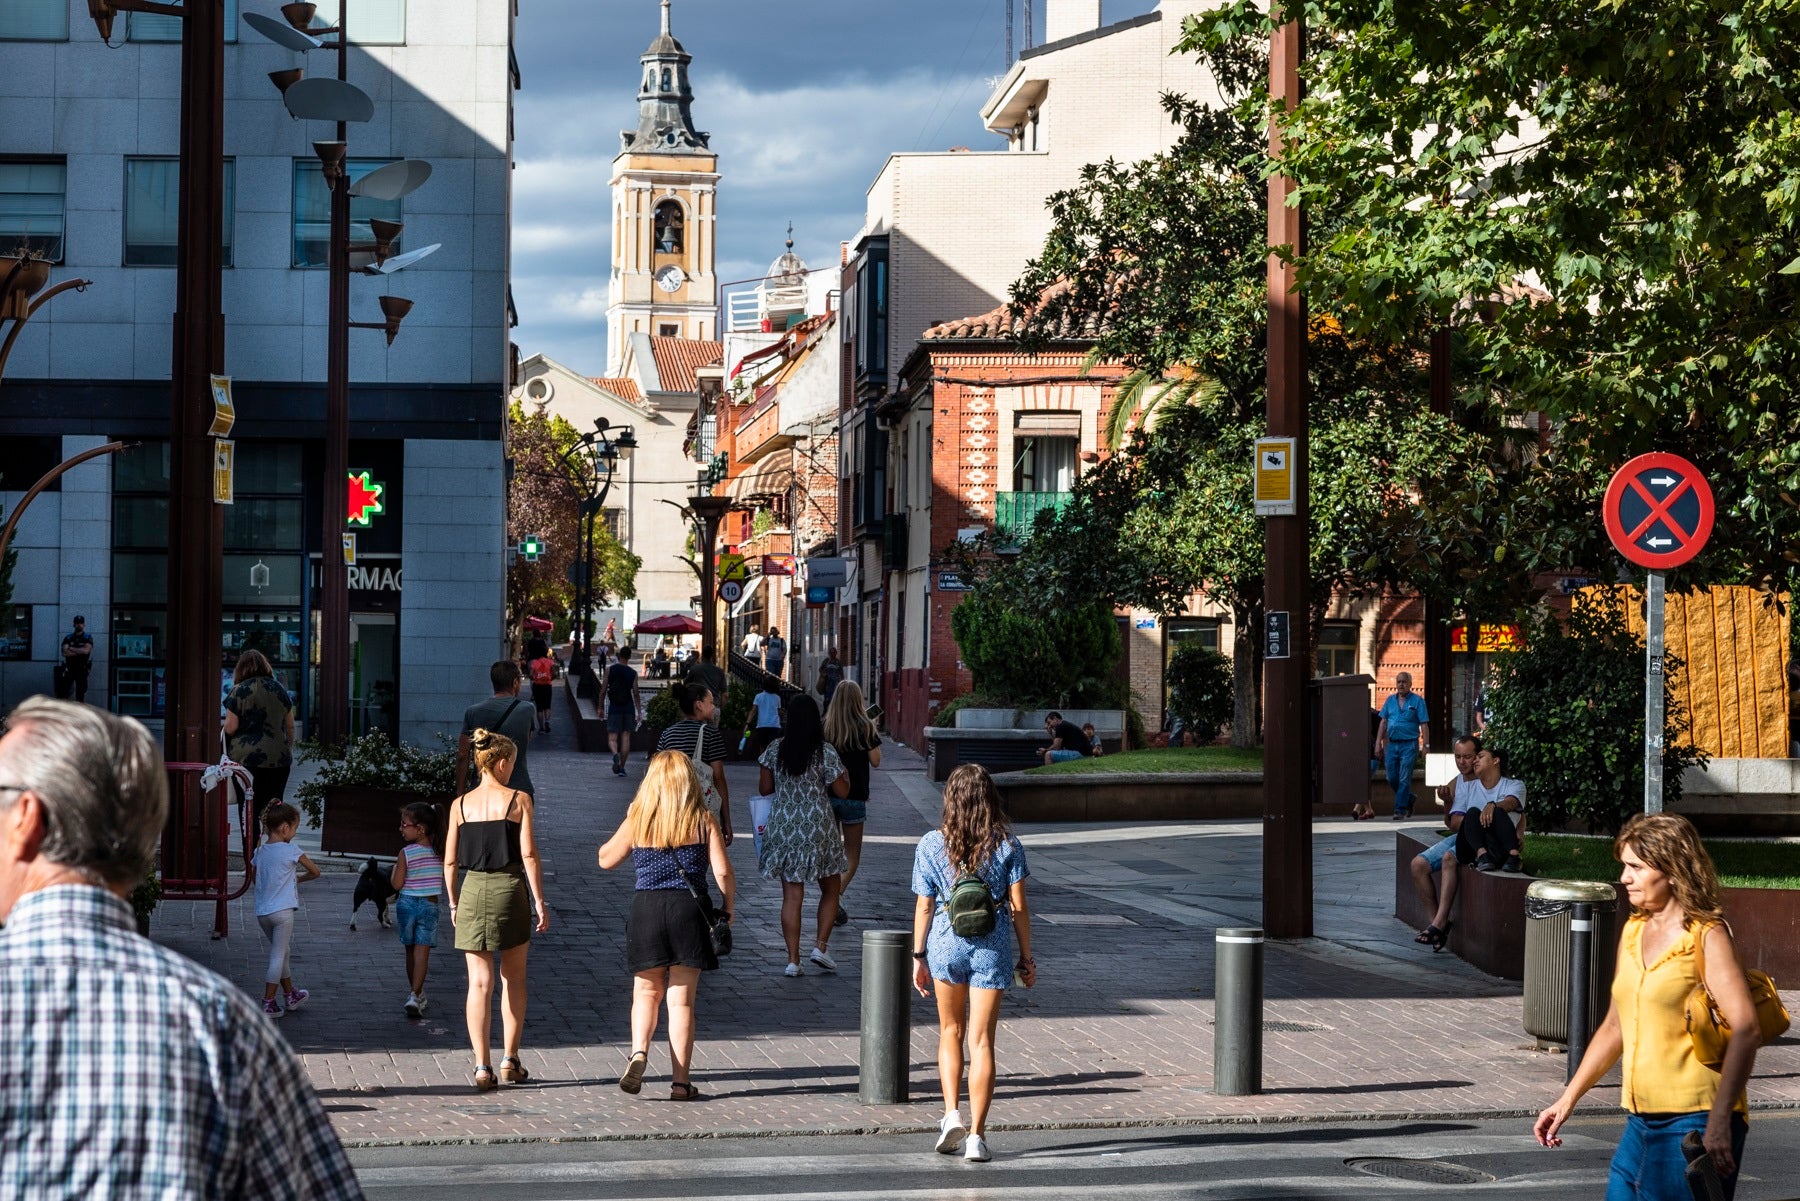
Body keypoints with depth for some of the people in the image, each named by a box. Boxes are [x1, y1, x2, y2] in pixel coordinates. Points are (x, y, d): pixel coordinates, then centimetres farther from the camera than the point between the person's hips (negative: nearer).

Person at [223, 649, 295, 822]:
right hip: (278, 758, 3)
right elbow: (290, 726, 12)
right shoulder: (279, 690, 7)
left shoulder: (238, 691, -5)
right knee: (275, 805, 5)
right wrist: (289, 751, 23)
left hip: (245, 757, -3)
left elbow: (230, 727, -8)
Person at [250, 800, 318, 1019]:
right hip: (283, 910, -7)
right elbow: (315, 872, -2)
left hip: (262, 911, 7)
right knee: (278, 955, -1)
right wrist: (299, 878, 19)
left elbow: (254, 876, 20)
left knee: (282, 952, 21)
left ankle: (291, 994, 35)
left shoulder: (260, 851, 6)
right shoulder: (290, 851, -11)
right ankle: (268, 1003, -2)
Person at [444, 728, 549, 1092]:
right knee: (513, 979, 14)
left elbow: (450, 861, 5)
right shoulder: (518, 800, -4)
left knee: (479, 982, 2)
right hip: (510, 888, -2)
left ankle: (482, 1066, -4)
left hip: (473, 890, 2)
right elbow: (529, 855, -7)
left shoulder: (460, 805, 5)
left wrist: (453, 903, 16)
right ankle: (511, 1060, 16)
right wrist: (540, 902, -3)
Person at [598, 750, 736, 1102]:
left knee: (647, 992, 16)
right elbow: (723, 872, -7)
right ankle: (681, 1081, 5)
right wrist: (728, 908, 10)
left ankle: (639, 1052, -10)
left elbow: (606, 859, 13)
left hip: (647, 907, 1)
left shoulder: (637, 821, 0)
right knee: (681, 999, 5)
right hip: (689, 910, 0)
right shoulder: (704, 821, -2)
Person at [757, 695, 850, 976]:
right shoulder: (825, 752, -9)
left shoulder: (775, 749, -1)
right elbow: (842, 791, -5)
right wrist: (846, 776, 17)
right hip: (818, 830, -2)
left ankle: (793, 960, 1)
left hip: (783, 829, 2)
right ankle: (820, 946, 5)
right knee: (830, 889, 16)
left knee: (791, 895, 4)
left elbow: (765, 788, 4)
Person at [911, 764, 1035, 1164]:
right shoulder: (1007, 845, -4)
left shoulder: (931, 845, -3)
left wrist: (918, 956, 8)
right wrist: (1026, 958, 7)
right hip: (993, 946, -1)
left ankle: (951, 1114, 6)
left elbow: (924, 907, -1)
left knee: (951, 1031, 20)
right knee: (981, 1041, 3)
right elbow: (1018, 906, -2)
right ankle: (976, 1135, 1)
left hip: (946, 942, 1)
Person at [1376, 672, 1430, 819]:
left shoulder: (1417, 701, -2)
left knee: (1404, 779, -7)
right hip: (1392, 744, 5)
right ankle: (1409, 799, 30)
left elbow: (1424, 725, -5)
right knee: (1392, 778, 7)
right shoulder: (1390, 700, 11)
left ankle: (1400, 810, -3)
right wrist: (1378, 744, 7)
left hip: (1409, 744, -5)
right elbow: (1383, 723, 13)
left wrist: (1426, 746, -11)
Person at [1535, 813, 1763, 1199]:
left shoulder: (1707, 936, -9)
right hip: (1641, 1123, 7)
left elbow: (1745, 1029, -20)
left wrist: (1720, 1121, -29)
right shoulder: (1633, 931, 14)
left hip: (1694, 1123, -7)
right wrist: (1568, 1098, 21)